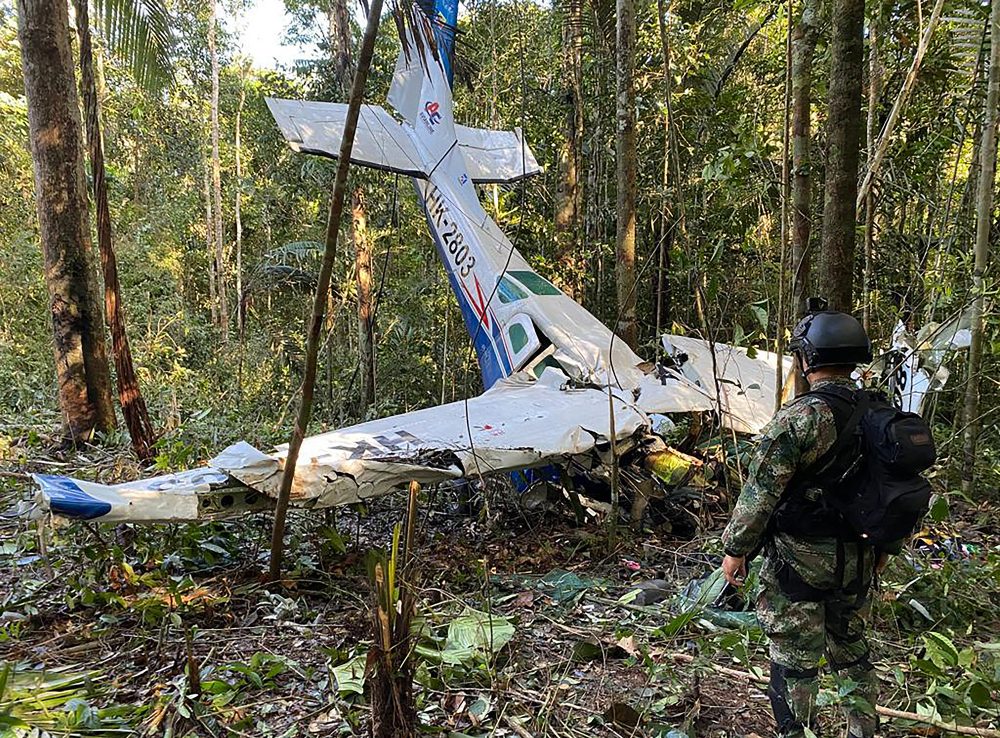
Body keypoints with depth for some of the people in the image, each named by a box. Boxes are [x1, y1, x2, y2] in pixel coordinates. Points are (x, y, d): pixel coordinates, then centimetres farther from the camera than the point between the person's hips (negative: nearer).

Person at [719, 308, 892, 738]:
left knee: (794, 662, 5)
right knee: (851, 648, 23)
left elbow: (761, 490, -19)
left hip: (800, 559, -7)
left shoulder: (800, 416, -20)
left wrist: (736, 549, -9)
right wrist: (884, 545, 24)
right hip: (858, 559, 7)